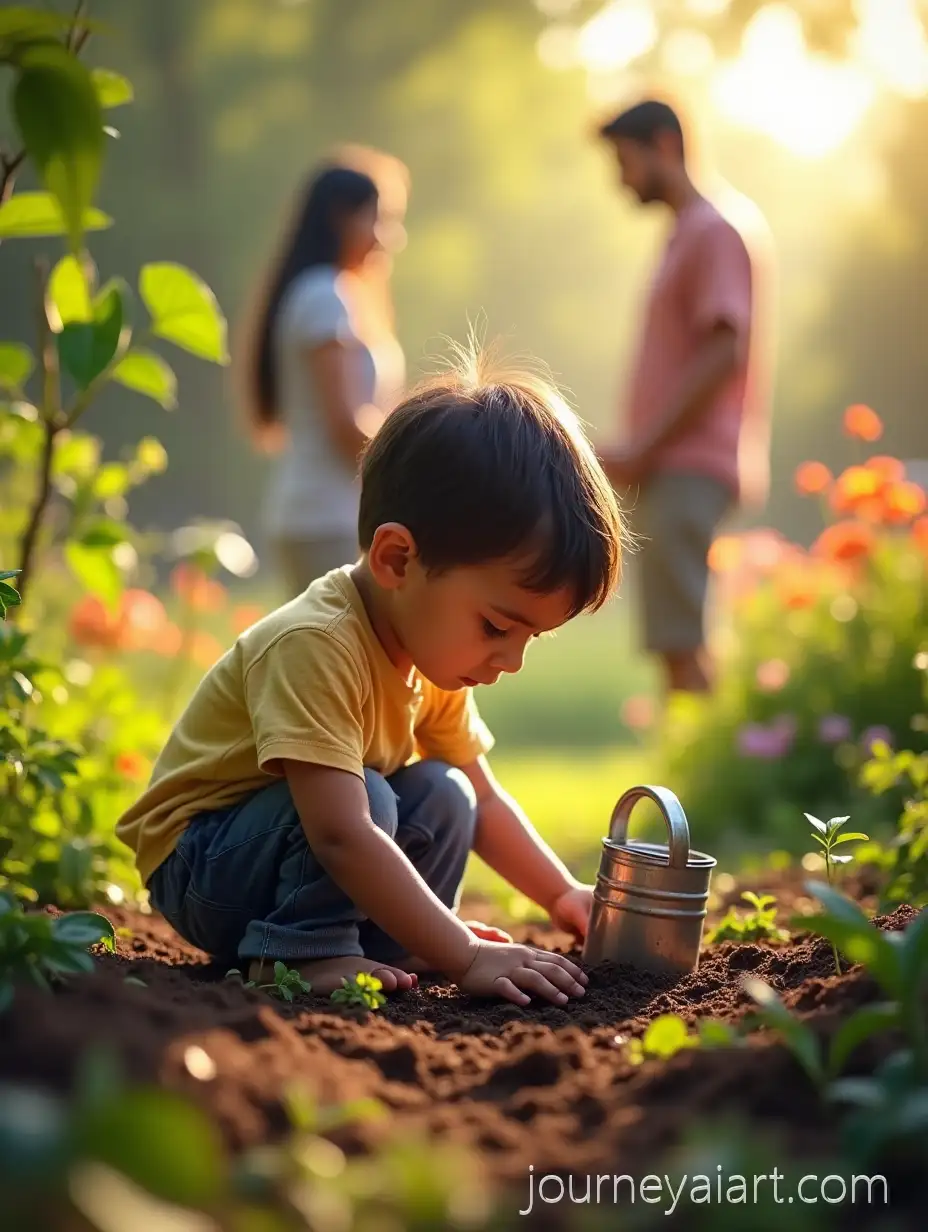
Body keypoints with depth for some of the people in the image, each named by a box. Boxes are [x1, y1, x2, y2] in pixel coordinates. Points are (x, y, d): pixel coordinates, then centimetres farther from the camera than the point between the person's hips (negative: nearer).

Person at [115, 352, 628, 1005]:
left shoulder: (432, 658, -2)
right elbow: (341, 833, -40)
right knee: (370, 797, -29)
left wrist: (563, 893, -2)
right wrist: (464, 956, -40)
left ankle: (379, 947, -7)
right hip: (195, 865, -9)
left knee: (444, 797, -8)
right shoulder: (314, 645, -32)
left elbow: (483, 799, 10)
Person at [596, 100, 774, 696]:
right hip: (667, 470, 10)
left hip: (691, 468, -10)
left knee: (682, 645, -13)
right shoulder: (683, 236, 22)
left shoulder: (718, 231, -7)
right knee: (677, 647, 9)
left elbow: (723, 356, -17)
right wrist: (636, 453, 12)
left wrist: (643, 448, -16)